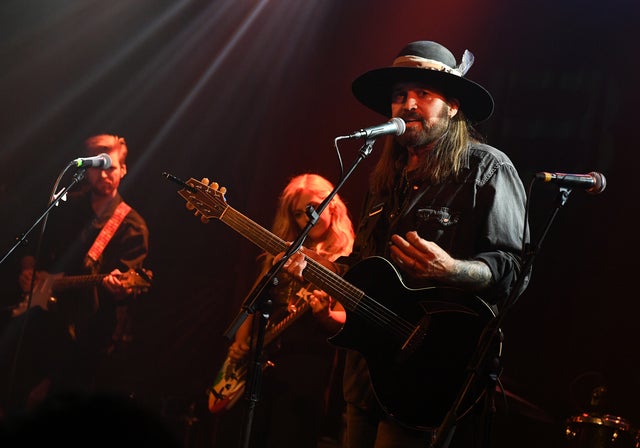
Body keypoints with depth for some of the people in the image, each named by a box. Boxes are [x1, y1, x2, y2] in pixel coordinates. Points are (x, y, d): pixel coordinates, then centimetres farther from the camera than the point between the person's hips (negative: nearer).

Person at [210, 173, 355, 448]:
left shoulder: (346, 260, 1)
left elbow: (346, 320, -8)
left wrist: (324, 314, -29)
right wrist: (239, 344, 7)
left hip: (307, 365, -5)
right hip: (256, 362, 5)